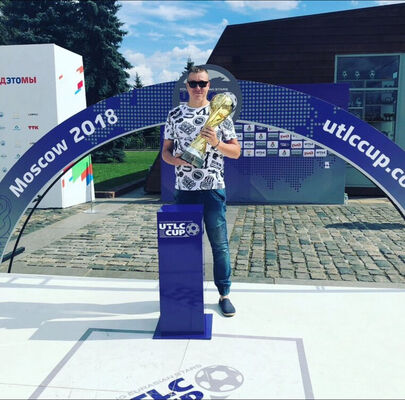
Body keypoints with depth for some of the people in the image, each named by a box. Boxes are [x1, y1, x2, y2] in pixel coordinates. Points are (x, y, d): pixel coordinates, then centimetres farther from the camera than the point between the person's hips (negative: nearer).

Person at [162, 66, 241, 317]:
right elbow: (165, 151, 11)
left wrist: (216, 143, -15)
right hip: (184, 189, 2)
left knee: (220, 242, 4)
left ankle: (224, 294, 18)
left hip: (213, 188, -2)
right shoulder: (175, 115, 9)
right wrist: (176, 160, -11)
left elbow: (236, 152, 3)